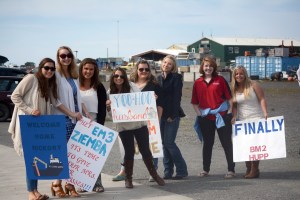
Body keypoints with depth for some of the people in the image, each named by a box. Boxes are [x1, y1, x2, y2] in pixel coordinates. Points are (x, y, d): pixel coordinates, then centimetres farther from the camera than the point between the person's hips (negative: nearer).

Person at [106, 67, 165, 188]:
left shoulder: (132, 86, -2)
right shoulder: (110, 92, 3)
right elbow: (110, 111, 8)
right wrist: (108, 105, -14)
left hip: (139, 123, 0)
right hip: (123, 126, 0)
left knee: (145, 150, 4)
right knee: (129, 152, 3)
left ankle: (154, 174, 21)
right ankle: (128, 178, 17)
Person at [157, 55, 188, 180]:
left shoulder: (176, 78, -5)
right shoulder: (159, 78, 14)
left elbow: (177, 97, -11)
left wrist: (172, 115, -16)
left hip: (172, 115, -6)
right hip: (161, 115, 6)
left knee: (169, 142, -10)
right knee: (165, 143, 7)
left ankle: (182, 170, 1)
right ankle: (168, 172, 13)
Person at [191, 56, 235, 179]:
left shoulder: (220, 80, 0)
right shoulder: (197, 83, 6)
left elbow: (229, 97, 1)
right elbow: (194, 102, 11)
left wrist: (231, 112, -4)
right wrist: (199, 114, 1)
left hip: (221, 116, -2)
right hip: (205, 118, 3)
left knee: (226, 143, 0)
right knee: (207, 143, 13)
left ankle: (231, 169, 4)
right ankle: (205, 169, 23)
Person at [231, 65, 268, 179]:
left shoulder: (253, 85, -2)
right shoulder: (234, 89, 10)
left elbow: (262, 99, -5)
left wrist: (265, 113, -17)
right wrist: (234, 117, 0)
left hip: (256, 118, -4)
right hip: (242, 121, 5)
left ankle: (255, 169, -6)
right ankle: (248, 168, 11)